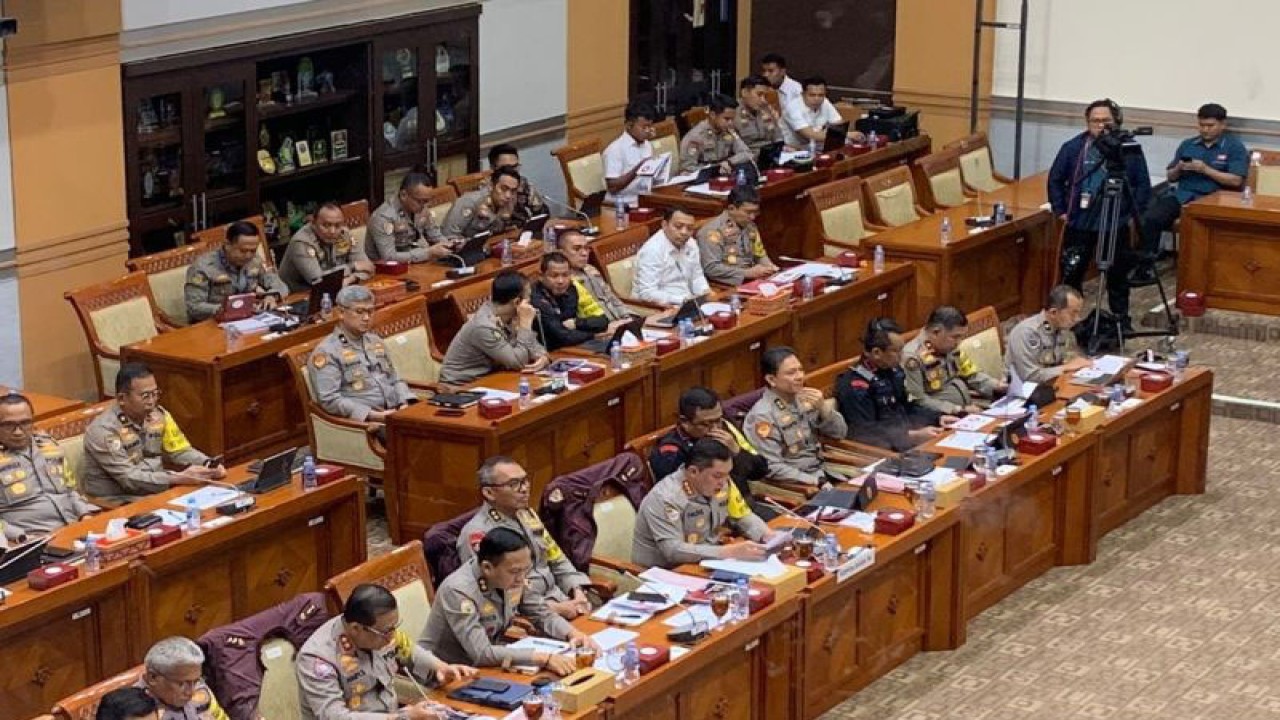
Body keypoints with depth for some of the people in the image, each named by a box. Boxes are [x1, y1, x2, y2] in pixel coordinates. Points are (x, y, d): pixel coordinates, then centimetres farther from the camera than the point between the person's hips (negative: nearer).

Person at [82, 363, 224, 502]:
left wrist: (209, 465, -11)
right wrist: (179, 478, -30)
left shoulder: (158, 415, 1)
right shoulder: (104, 430, -19)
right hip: (114, 502, -7)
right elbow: (128, 479, -24)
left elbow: (180, 451, 10)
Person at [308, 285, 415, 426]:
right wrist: (371, 415, -18)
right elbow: (330, 399, -11)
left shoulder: (376, 342, 22)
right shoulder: (326, 352, -1)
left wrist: (406, 404, 6)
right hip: (362, 421, -7)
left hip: (395, 414, 7)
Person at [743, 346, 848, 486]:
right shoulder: (762, 416, -15)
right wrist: (818, 483, -21)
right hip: (794, 485, -7)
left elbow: (840, 432, 9)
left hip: (821, 472, 7)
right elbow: (773, 468, -19)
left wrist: (823, 408, -10)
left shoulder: (804, 398, 5)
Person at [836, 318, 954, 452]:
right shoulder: (855, 385, -16)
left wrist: (939, 418, 6)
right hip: (885, 449, -9)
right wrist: (913, 436, -25)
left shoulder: (894, 370, 11)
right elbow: (866, 432, -20)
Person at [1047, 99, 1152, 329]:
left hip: (1116, 225, -1)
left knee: (1118, 275, 9)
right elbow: (1055, 180, 8)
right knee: (1072, 273, 7)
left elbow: (1143, 184, 2)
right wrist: (1060, 210, 3)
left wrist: (1135, 211, -6)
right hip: (1079, 224, 1)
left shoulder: (1129, 149, -4)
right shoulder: (1073, 148, -1)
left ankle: (1121, 319, 21)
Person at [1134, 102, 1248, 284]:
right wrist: (1178, 169, -1)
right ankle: (1146, 266, -22)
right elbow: (1170, 177, 23)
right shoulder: (1187, 145, 21)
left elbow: (1236, 181, -5)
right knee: (1151, 218, -24)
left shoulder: (1235, 147, 6)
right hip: (1182, 194, 4)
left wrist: (1205, 169, -11)